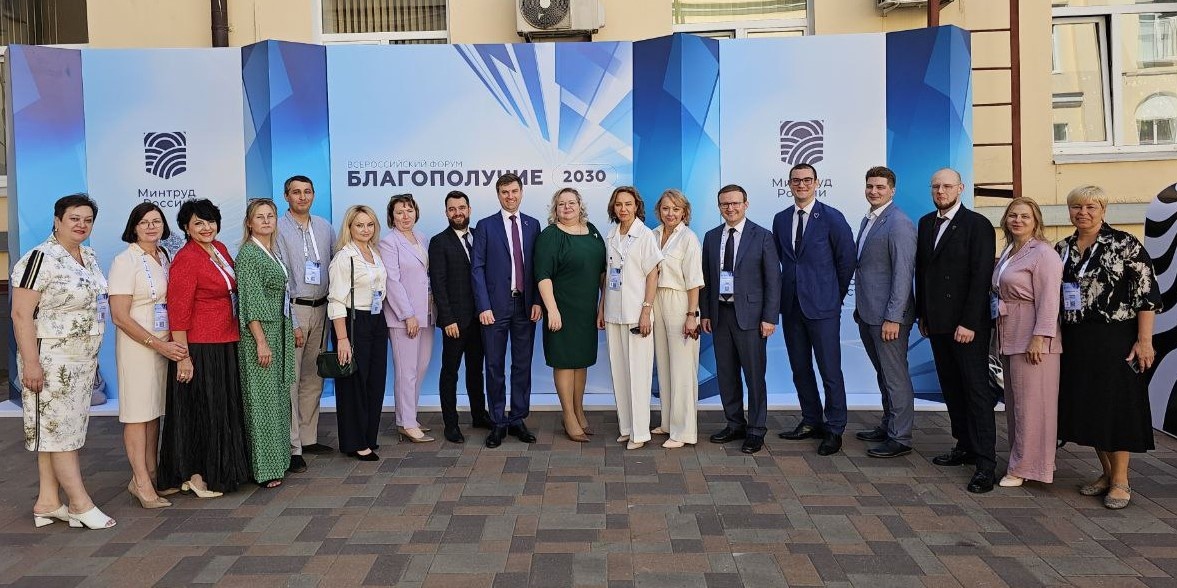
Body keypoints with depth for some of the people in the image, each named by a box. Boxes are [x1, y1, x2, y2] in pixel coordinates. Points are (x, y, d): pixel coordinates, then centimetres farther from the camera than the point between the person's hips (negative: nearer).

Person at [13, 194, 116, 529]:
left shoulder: (90, 257, 10)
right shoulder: (41, 258, -14)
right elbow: (21, 314, -17)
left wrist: (92, 356, 19)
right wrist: (31, 363, -21)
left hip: (82, 360, 8)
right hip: (50, 360, -8)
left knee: (59, 429, 12)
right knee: (59, 428, -1)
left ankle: (48, 502, 20)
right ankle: (80, 504, 4)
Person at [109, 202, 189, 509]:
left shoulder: (164, 257, 10)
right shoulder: (125, 261, -9)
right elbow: (120, 316, -14)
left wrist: (170, 343, 7)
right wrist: (159, 344, -17)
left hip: (165, 344, 6)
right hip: (137, 345, -6)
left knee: (155, 411, 11)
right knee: (138, 412, -2)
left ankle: (150, 474, 19)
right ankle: (141, 482, 3)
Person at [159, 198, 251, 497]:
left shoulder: (220, 249, 9)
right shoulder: (185, 259, -15)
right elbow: (178, 312, -17)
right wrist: (183, 357, -19)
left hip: (226, 344, 8)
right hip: (199, 347, -8)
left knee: (224, 408, 14)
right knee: (201, 411, 1)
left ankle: (218, 469, 27)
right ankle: (196, 476, 14)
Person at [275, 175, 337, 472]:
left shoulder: (324, 227, 11)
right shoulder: (279, 229, -6)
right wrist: (292, 323, -13)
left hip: (321, 308, 6)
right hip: (293, 308, -6)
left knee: (314, 378, 11)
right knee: (290, 380, -5)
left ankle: (308, 438, 21)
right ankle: (292, 448, -1)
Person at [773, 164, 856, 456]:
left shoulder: (832, 217, -6)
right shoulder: (780, 219, 9)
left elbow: (847, 259, -1)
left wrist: (836, 294, 4)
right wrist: (789, 287, 11)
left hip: (822, 305, -5)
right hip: (791, 304, 5)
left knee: (830, 370, -2)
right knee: (800, 368, 12)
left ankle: (835, 430, 9)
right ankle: (811, 422, 25)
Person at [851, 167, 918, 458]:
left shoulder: (899, 224, -14)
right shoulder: (868, 220, 15)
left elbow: (903, 273, -18)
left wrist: (893, 317, -20)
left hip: (888, 315, -9)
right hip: (867, 313, 9)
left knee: (895, 377, -1)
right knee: (883, 374, 17)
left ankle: (900, 439, 8)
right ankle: (888, 426, 29)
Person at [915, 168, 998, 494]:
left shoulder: (977, 225, -8)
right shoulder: (926, 223, 11)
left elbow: (981, 277, -13)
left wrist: (969, 323, -17)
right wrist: (922, 313, 12)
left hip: (967, 324, -6)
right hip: (937, 322, 6)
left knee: (977, 390, -3)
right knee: (951, 389, 12)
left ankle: (985, 462, 0)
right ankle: (965, 446, 23)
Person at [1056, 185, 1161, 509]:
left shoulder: (1125, 244, -8)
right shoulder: (1062, 248, 9)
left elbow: (1148, 294, -10)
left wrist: (1144, 340, -14)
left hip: (1115, 339, -5)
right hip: (1076, 342, 6)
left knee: (1116, 405, 0)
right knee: (1086, 406, 10)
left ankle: (1121, 481, 11)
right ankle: (1106, 472, 24)